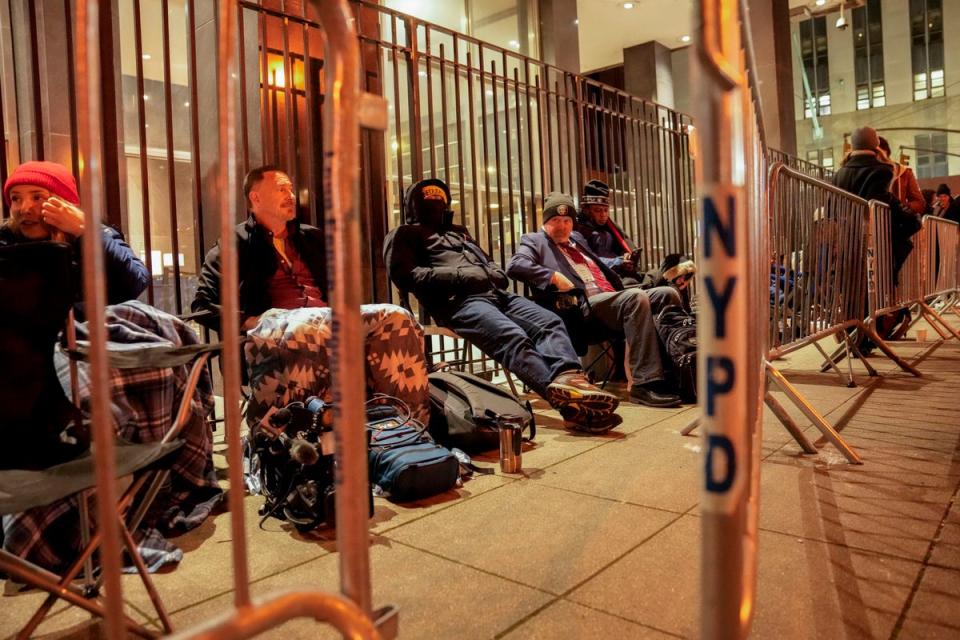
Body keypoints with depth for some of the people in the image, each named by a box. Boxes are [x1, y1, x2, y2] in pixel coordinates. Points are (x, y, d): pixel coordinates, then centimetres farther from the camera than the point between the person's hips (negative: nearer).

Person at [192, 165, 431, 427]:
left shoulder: (312, 237, 29)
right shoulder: (238, 243, 14)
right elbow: (203, 305, 6)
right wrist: (251, 322, -10)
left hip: (329, 319, 5)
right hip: (276, 324, -4)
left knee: (396, 317, -24)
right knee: (306, 330, -43)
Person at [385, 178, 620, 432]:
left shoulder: (458, 231, 39)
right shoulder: (405, 234, 17)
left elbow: (487, 262, 39)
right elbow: (404, 276, -1)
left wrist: (495, 273, 11)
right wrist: (458, 275, -8)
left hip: (496, 293, 8)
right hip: (458, 301, -7)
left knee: (550, 322, -19)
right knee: (514, 339, -33)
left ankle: (569, 379, -45)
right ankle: (569, 402, -52)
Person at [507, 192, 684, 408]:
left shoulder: (577, 238, 33)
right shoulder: (535, 240, 11)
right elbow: (514, 266, -9)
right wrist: (554, 276, -17)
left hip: (613, 297, 8)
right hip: (583, 306, -8)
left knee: (668, 294, -10)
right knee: (637, 297, -32)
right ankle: (646, 382, -34)